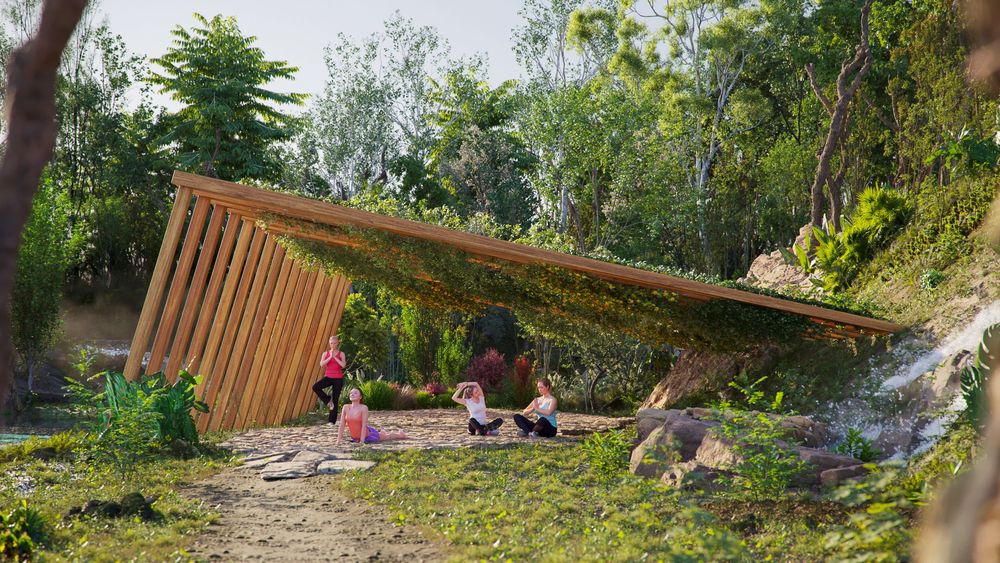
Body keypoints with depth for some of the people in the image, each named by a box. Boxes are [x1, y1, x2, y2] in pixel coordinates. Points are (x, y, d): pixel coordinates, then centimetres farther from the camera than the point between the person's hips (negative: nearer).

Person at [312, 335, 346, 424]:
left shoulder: (341, 354, 2)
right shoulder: (326, 353, 6)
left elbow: (343, 365, -15)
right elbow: (321, 364, -9)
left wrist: (335, 357, -16)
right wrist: (330, 357, -16)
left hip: (338, 378, -2)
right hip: (328, 377, 2)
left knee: (335, 399, -1)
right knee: (315, 387, -25)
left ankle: (332, 421, 5)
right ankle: (328, 400, -4)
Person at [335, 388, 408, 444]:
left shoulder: (364, 408, -23)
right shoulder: (346, 407, -11)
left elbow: (364, 425, -26)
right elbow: (341, 425, -9)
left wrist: (362, 442, -30)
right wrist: (338, 441, -14)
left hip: (367, 435, -5)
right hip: (355, 437, 5)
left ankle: (400, 434, 52)